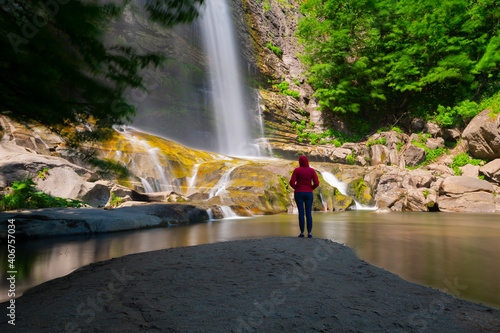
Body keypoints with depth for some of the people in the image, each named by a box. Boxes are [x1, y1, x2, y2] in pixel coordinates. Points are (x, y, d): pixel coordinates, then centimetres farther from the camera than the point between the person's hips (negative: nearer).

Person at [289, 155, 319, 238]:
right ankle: (309, 233, 3)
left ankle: (302, 233, 2)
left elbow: (292, 182, -11)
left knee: (301, 213, 2)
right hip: (308, 194, 1)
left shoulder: (296, 170, -4)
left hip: (298, 194, -1)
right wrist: (311, 188, 11)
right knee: (309, 213, 6)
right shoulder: (312, 170, -1)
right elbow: (316, 183, -9)